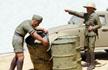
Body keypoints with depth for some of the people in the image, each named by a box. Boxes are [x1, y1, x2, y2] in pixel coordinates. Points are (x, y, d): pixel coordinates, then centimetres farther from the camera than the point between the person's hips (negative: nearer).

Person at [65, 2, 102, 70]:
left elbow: (99, 25, -6)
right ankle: (88, 62, 23)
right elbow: (77, 13, 7)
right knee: (86, 48, 10)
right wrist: (69, 11, -2)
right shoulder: (86, 15, 7)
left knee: (91, 49, -8)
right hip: (87, 34, 7)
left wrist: (92, 28, -18)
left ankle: (92, 64, 0)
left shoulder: (95, 16, -10)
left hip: (92, 34, -7)